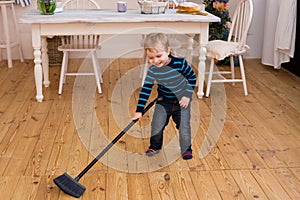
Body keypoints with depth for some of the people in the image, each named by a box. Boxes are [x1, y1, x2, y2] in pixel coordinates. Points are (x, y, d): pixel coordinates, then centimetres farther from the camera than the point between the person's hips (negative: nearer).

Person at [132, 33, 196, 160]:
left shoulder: (180, 63, -22)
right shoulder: (152, 70, -18)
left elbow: (192, 78, -7)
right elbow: (146, 90, -16)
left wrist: (187, 95, -13)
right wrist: (139, 110, -20)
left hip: (182, 101, -2)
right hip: (163, 102, 2)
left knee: (184, 127, -1)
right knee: (156, 125, 4)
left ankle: (186, 149, 23)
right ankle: (155, 147, 31)